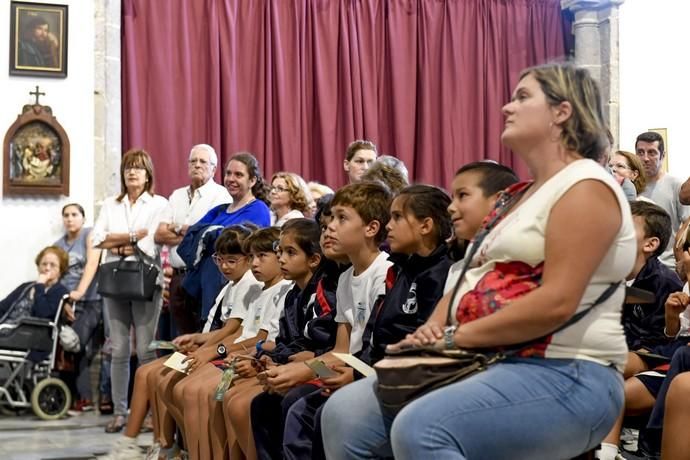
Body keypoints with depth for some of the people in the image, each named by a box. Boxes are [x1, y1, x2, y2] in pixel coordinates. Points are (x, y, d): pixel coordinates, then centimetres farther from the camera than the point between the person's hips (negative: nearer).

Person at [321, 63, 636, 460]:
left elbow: (556, 303, -21)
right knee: (346, 413, -5)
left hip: (566, 375, -9)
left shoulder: (585, 186, -10)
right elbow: (473, 279, 19)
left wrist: (456, 336, -14)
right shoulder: (518, 196, 20)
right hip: (492, 362, 9)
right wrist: (433, 330, -2)